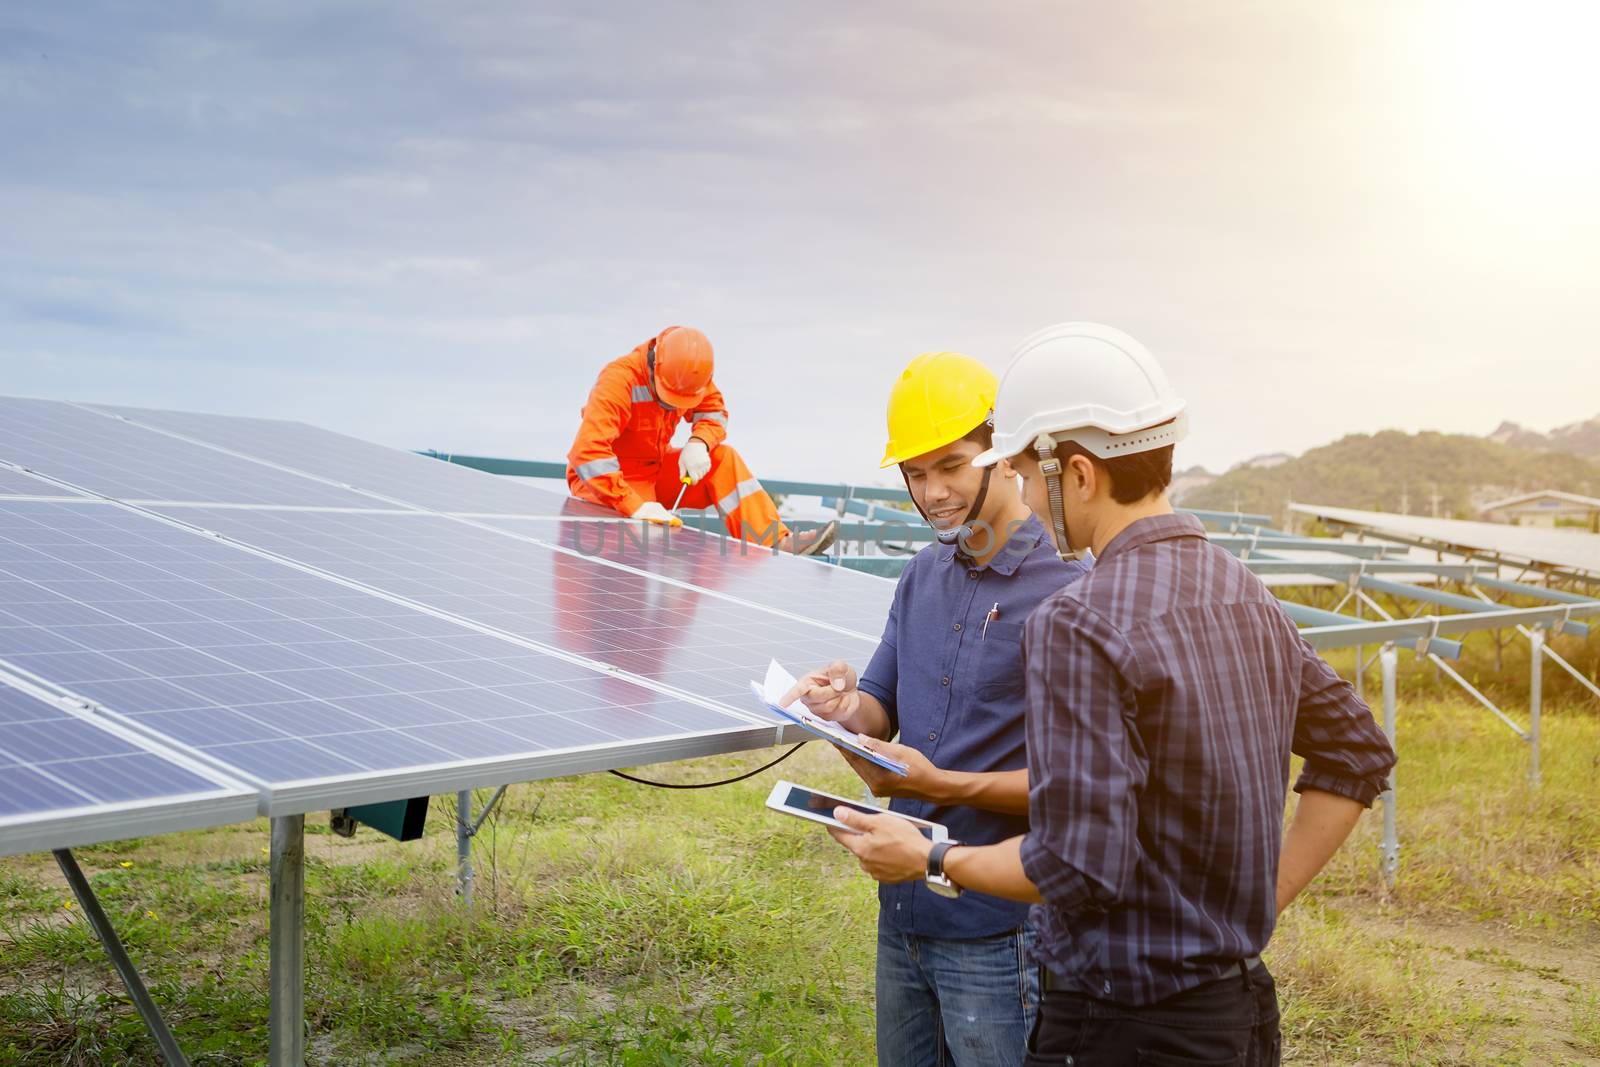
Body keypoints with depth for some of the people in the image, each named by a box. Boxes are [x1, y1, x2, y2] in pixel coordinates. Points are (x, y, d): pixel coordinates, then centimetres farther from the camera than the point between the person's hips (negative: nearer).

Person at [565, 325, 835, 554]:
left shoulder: (688, 376, -10)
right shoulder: (619, 379, -30)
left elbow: (714, 410, 5)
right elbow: (588, 451, -38)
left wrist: (698, 443, -20)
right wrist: (636, 506, -43)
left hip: (656, 470, 6)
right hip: (607, 480, -6)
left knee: (723, 458, -11)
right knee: (651, 532, -32)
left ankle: (774, 543, -19)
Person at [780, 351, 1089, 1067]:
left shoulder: (1065, 588, -16)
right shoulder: (921, 576, 8)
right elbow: (882, 708, 12)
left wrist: (940, 784, -27)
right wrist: (849, 710, -11)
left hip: (998, 934, -7)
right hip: (901, 917, 7)